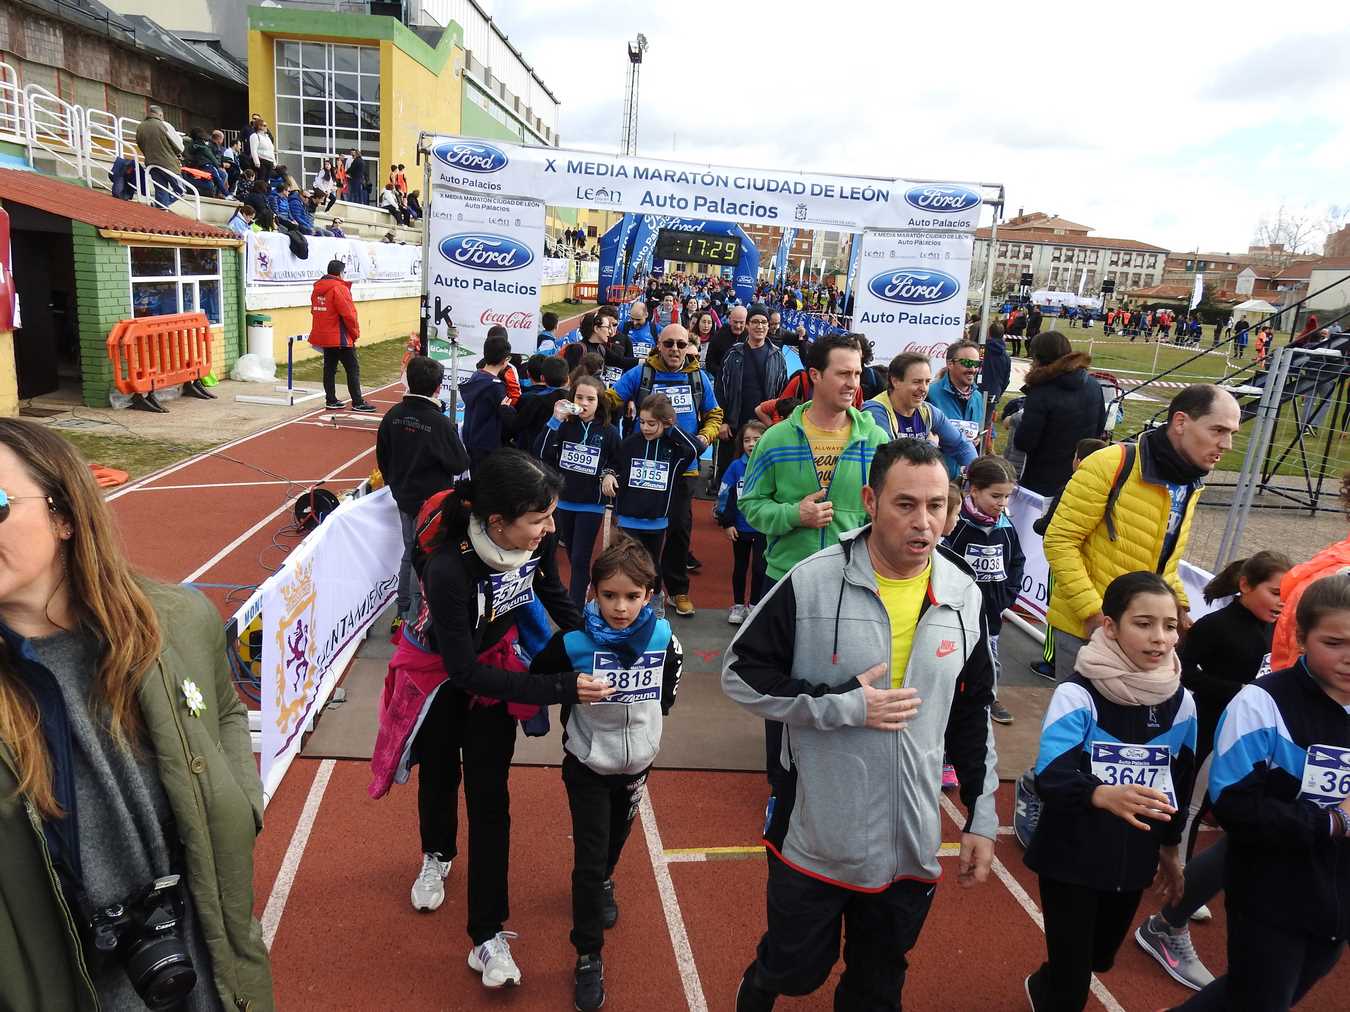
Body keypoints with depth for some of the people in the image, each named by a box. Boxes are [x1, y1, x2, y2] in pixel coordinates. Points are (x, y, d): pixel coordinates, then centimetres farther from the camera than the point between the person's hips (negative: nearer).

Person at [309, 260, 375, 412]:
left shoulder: (317, 289, 10)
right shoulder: (339, 288, -15)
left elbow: (314, 311, 16)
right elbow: (348, 314, -19)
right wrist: (355, 333, -5)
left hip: (323, 336, 8)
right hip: (340, 338, -8)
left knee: (329, 368, 12)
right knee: (353, 369, -2)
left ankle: (331, 401, 15)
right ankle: (358, 402, -2)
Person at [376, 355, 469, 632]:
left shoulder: (392, 416, -4)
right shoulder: (441, 423, -22)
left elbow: (382, 458, 6)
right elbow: (460, 465, -14)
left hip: (404, 498, 6)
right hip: (433, 503, -6)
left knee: (410, 553, 20)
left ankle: (402, 613, 28)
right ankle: (415, 619, 10)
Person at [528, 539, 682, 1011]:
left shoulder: (663, 638, -17)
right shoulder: (574, 642, -26)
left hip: (637, 762, 4)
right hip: (587, 766, -3)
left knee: (616, 840, 25)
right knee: (588, 860, -2)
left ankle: (603, 882, 57)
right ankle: (588, 955, 16)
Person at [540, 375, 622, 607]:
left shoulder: (609, 432, -6)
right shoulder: (564, 427, -4)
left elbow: (618, 463, 8)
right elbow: (544, 455, -16)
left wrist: (609, 474, -13)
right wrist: (555, 421, -20)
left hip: (592, 504, -3)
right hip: (565, 501, 3)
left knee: (580, 559, -5)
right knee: (572, 555, 19)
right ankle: (585, 584, 46)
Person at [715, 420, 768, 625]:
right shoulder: (736, 467, -6)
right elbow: (724, 495, -1)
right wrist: (727, 523, -3)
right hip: (740, 528, 2)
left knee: (759, 568, 3)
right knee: (740, 567, 15)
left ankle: (755, 606, 21)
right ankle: (738, 606, 28)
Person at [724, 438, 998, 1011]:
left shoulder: (964, 596, -2)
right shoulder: (812, 583, -17)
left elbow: (973, 716, 8)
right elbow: (741, 674, -12)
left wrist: (982, 818, 9)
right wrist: (844, 705, -20)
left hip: (912, 844, 4)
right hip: (815, 835, -3)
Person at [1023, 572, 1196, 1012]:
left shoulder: (1180, 702, -2)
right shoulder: (1077, 694, -20)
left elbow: (1180, 782, 12)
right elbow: (1050, 777, -28)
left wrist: (1170, 848, 20)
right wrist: (1102, 795, -47)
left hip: (1134, 860, 5)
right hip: (1071, 857, -5)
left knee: (1100, 957, 22)